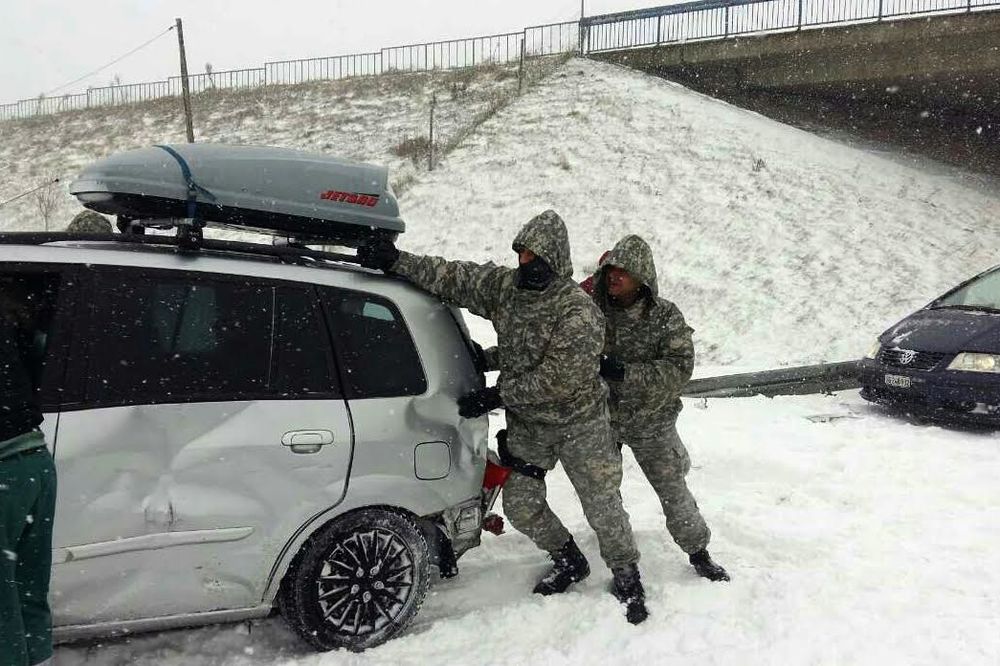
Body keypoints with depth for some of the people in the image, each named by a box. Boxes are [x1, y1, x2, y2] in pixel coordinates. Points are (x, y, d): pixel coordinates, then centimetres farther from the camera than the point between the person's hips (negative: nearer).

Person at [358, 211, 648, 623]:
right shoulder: (504, 286, -7)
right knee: (520, 505, 11)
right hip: (526, 423, 6)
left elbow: (555, 381, -27)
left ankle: (627, 578, 26)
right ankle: (569, 563, 34)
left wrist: (497, 396, -24)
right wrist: (395, 261, -15)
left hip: (579, 423, -6)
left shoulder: (580, 314, -26)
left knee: (603, 507, 2)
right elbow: (452, 277, -5)